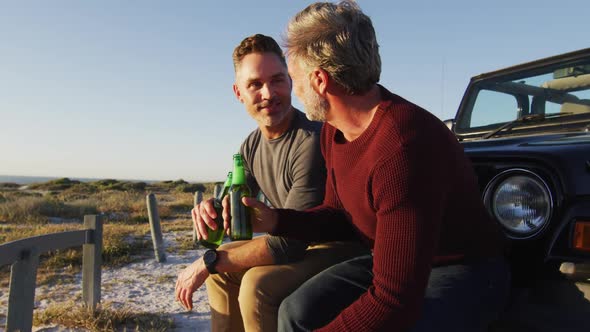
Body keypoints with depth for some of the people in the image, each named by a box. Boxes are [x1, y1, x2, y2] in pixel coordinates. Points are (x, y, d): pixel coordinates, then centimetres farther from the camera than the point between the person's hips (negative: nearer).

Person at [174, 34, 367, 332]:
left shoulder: (312, 143, -27)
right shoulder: (252, 145, 1)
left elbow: (289, 244, -27)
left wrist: (208, 262, -19)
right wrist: (210, 207, -14)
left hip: (340, 249, -8)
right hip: (300, 243, 9)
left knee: (258, 284, -29)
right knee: (222, 268, 11)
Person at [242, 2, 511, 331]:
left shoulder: (402, 149, -33)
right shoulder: (335, 129, -4)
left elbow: (394, 302, -32)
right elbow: (340, 216, 8)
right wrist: (275, 220, -9)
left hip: (463, 273, -7)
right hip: (394, 260, 8)